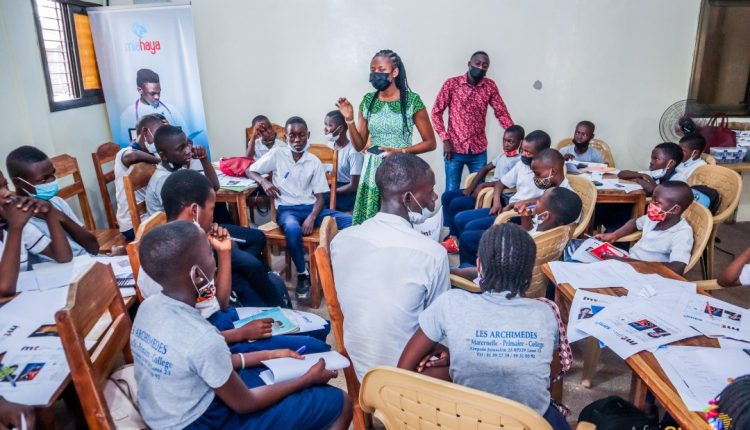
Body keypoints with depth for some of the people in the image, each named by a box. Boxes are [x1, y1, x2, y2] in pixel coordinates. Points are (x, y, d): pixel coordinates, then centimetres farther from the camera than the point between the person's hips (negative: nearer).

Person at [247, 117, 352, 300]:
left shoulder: (314, 161, 7)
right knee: (292, 229, -40)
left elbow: (319, 196, 3)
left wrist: (312, 218, -16)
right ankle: (302, 274, -15)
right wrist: (263, 181, -14)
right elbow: (250, 171, 10)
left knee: (351, 221, -22)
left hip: (311, 207, 2)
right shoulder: (276, 154, 3)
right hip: (287, 208, -2)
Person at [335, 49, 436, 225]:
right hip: (373, 173, 4)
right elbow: (359, 146, 8)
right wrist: (349, 119, -6)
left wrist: (400, 151, -15)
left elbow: (430, 143, -2)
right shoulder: (368, 100, 6)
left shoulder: (412, 100, -6)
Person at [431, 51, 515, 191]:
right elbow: (436, 112, -4)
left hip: (479, 150, 3)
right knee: (451, 193, 4)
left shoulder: (490, 86, 4)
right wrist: (445, 140, -10)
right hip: (454, 148, -3)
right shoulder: (451, 84, -5)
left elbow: (501, 112, 6)